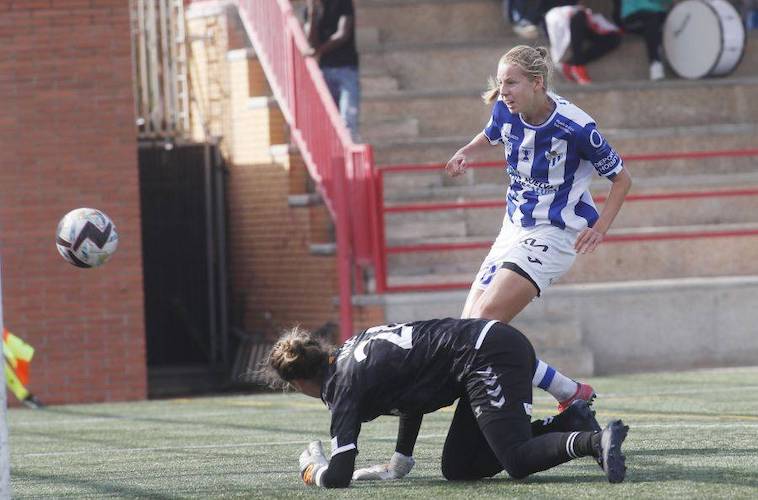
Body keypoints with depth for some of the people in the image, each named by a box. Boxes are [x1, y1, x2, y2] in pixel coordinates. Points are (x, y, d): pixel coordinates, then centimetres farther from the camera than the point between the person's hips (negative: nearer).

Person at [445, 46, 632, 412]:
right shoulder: (505, 111, -2)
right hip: (513, 229, 8)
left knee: (486, 317, -23)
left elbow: (621, 179, -6)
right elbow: (489, 137, 23)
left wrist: (600, 227, -20)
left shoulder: (575, 127, -18)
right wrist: (466, 153, 1)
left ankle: (570, 393, -16)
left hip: (553, 234, -8)